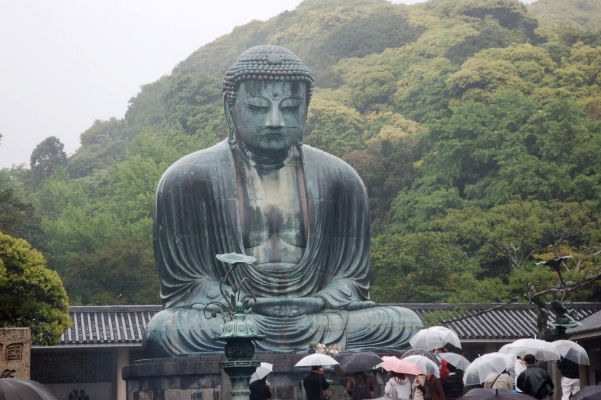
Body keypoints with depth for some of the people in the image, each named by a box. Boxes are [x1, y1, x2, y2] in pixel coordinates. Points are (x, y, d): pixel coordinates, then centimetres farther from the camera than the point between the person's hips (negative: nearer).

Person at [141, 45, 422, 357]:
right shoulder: (187, 179, 2)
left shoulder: (339, 179, 12)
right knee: (163, 332, -35)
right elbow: (182, 286, 0)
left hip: (317, 320, 3)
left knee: (405, 324, -23)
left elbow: (351, 279, 12)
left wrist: (317, 303, -13)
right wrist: (250, 306, -18)